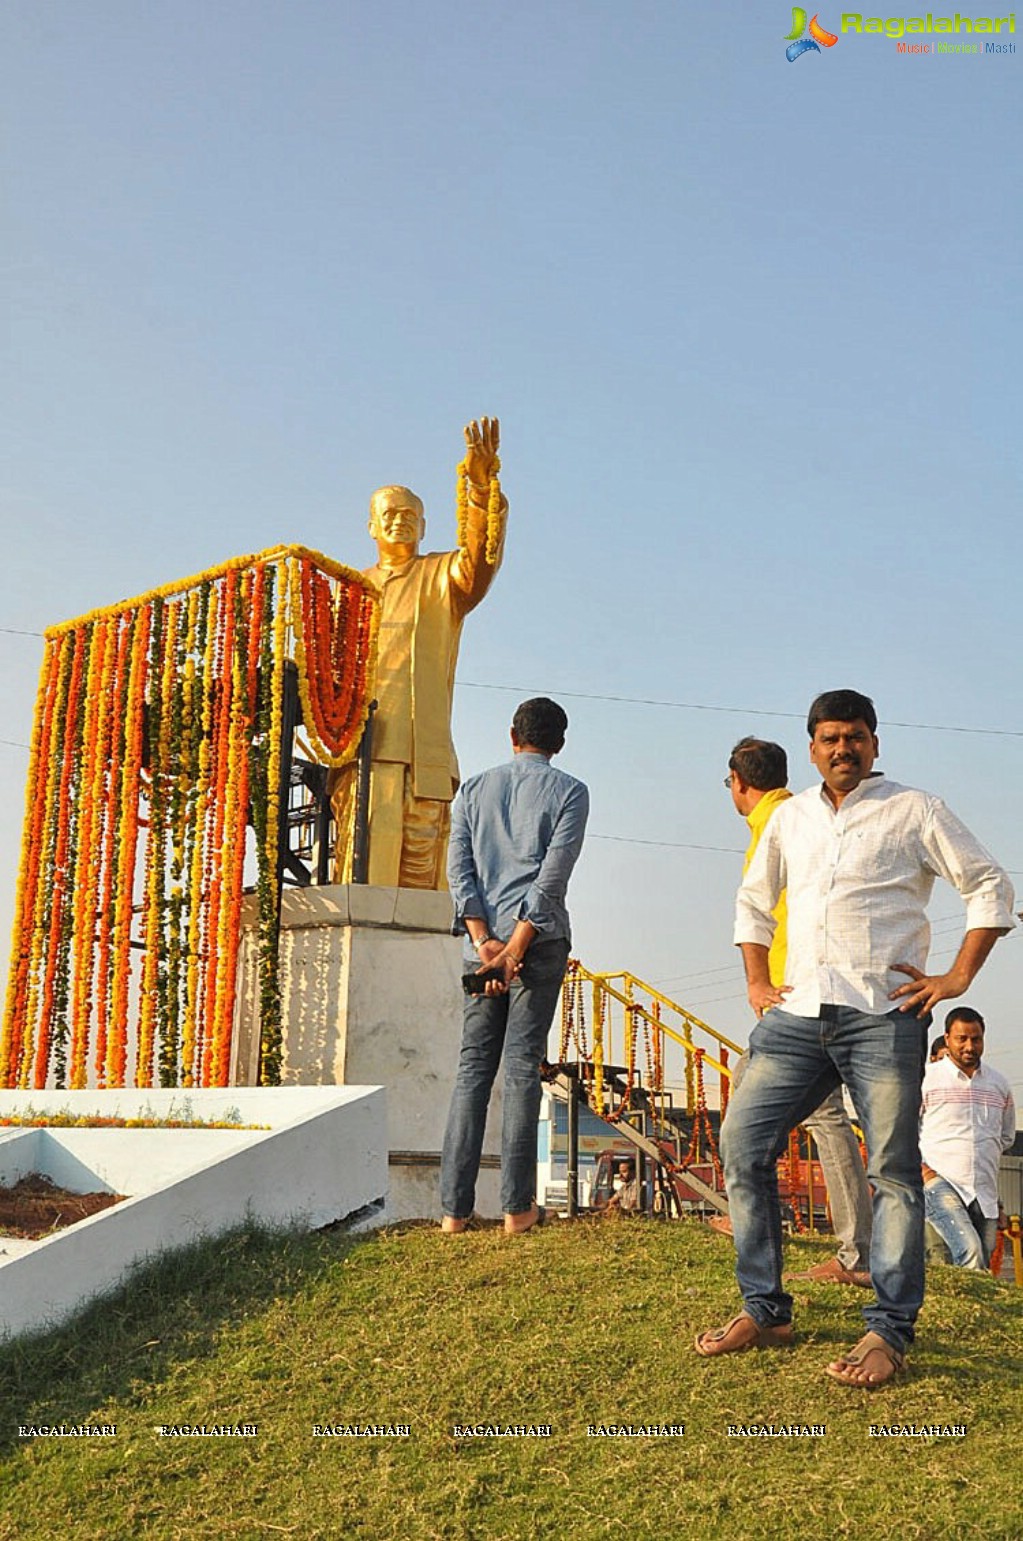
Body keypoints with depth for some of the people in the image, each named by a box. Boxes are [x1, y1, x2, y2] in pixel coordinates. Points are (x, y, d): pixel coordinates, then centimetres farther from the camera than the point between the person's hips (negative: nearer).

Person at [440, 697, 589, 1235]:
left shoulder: (474, 789, 14)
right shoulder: (569, 792, 4)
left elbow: (459, 869, 2)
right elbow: (552, 876, -8)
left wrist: (485, 943, -5)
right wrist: (515, 950, -11)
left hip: (483, 941, 3)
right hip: (540, 939, -3)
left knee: (472, 1067, 5)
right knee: (522, 1066, -2)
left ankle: (455, 1206, 2)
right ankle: (517, 1207, -1)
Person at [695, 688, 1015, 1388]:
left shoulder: (914, 810, 4)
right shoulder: (789, 818, 17)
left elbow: (990, 886, 4)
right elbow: (753, 902, 28)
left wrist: (958, 977, -3)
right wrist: (758, 982, 16)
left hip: (883, 1015, -4)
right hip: (798, 1015, 4)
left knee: (894, 1170, -4)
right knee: (743, 1141, -3)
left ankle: (889, 1331, 6)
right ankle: (765, 1311, 8)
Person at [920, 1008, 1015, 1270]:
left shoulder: (999, 1084, 13)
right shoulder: (927, 1078, -1)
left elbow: (1007, 1135, 29)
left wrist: (985, 1159, 14)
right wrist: (920, 1167, -6)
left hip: (985, 1191, 5)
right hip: (940, 1181, -5)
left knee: (983, 1266, 3)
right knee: (970, 1253, -27)